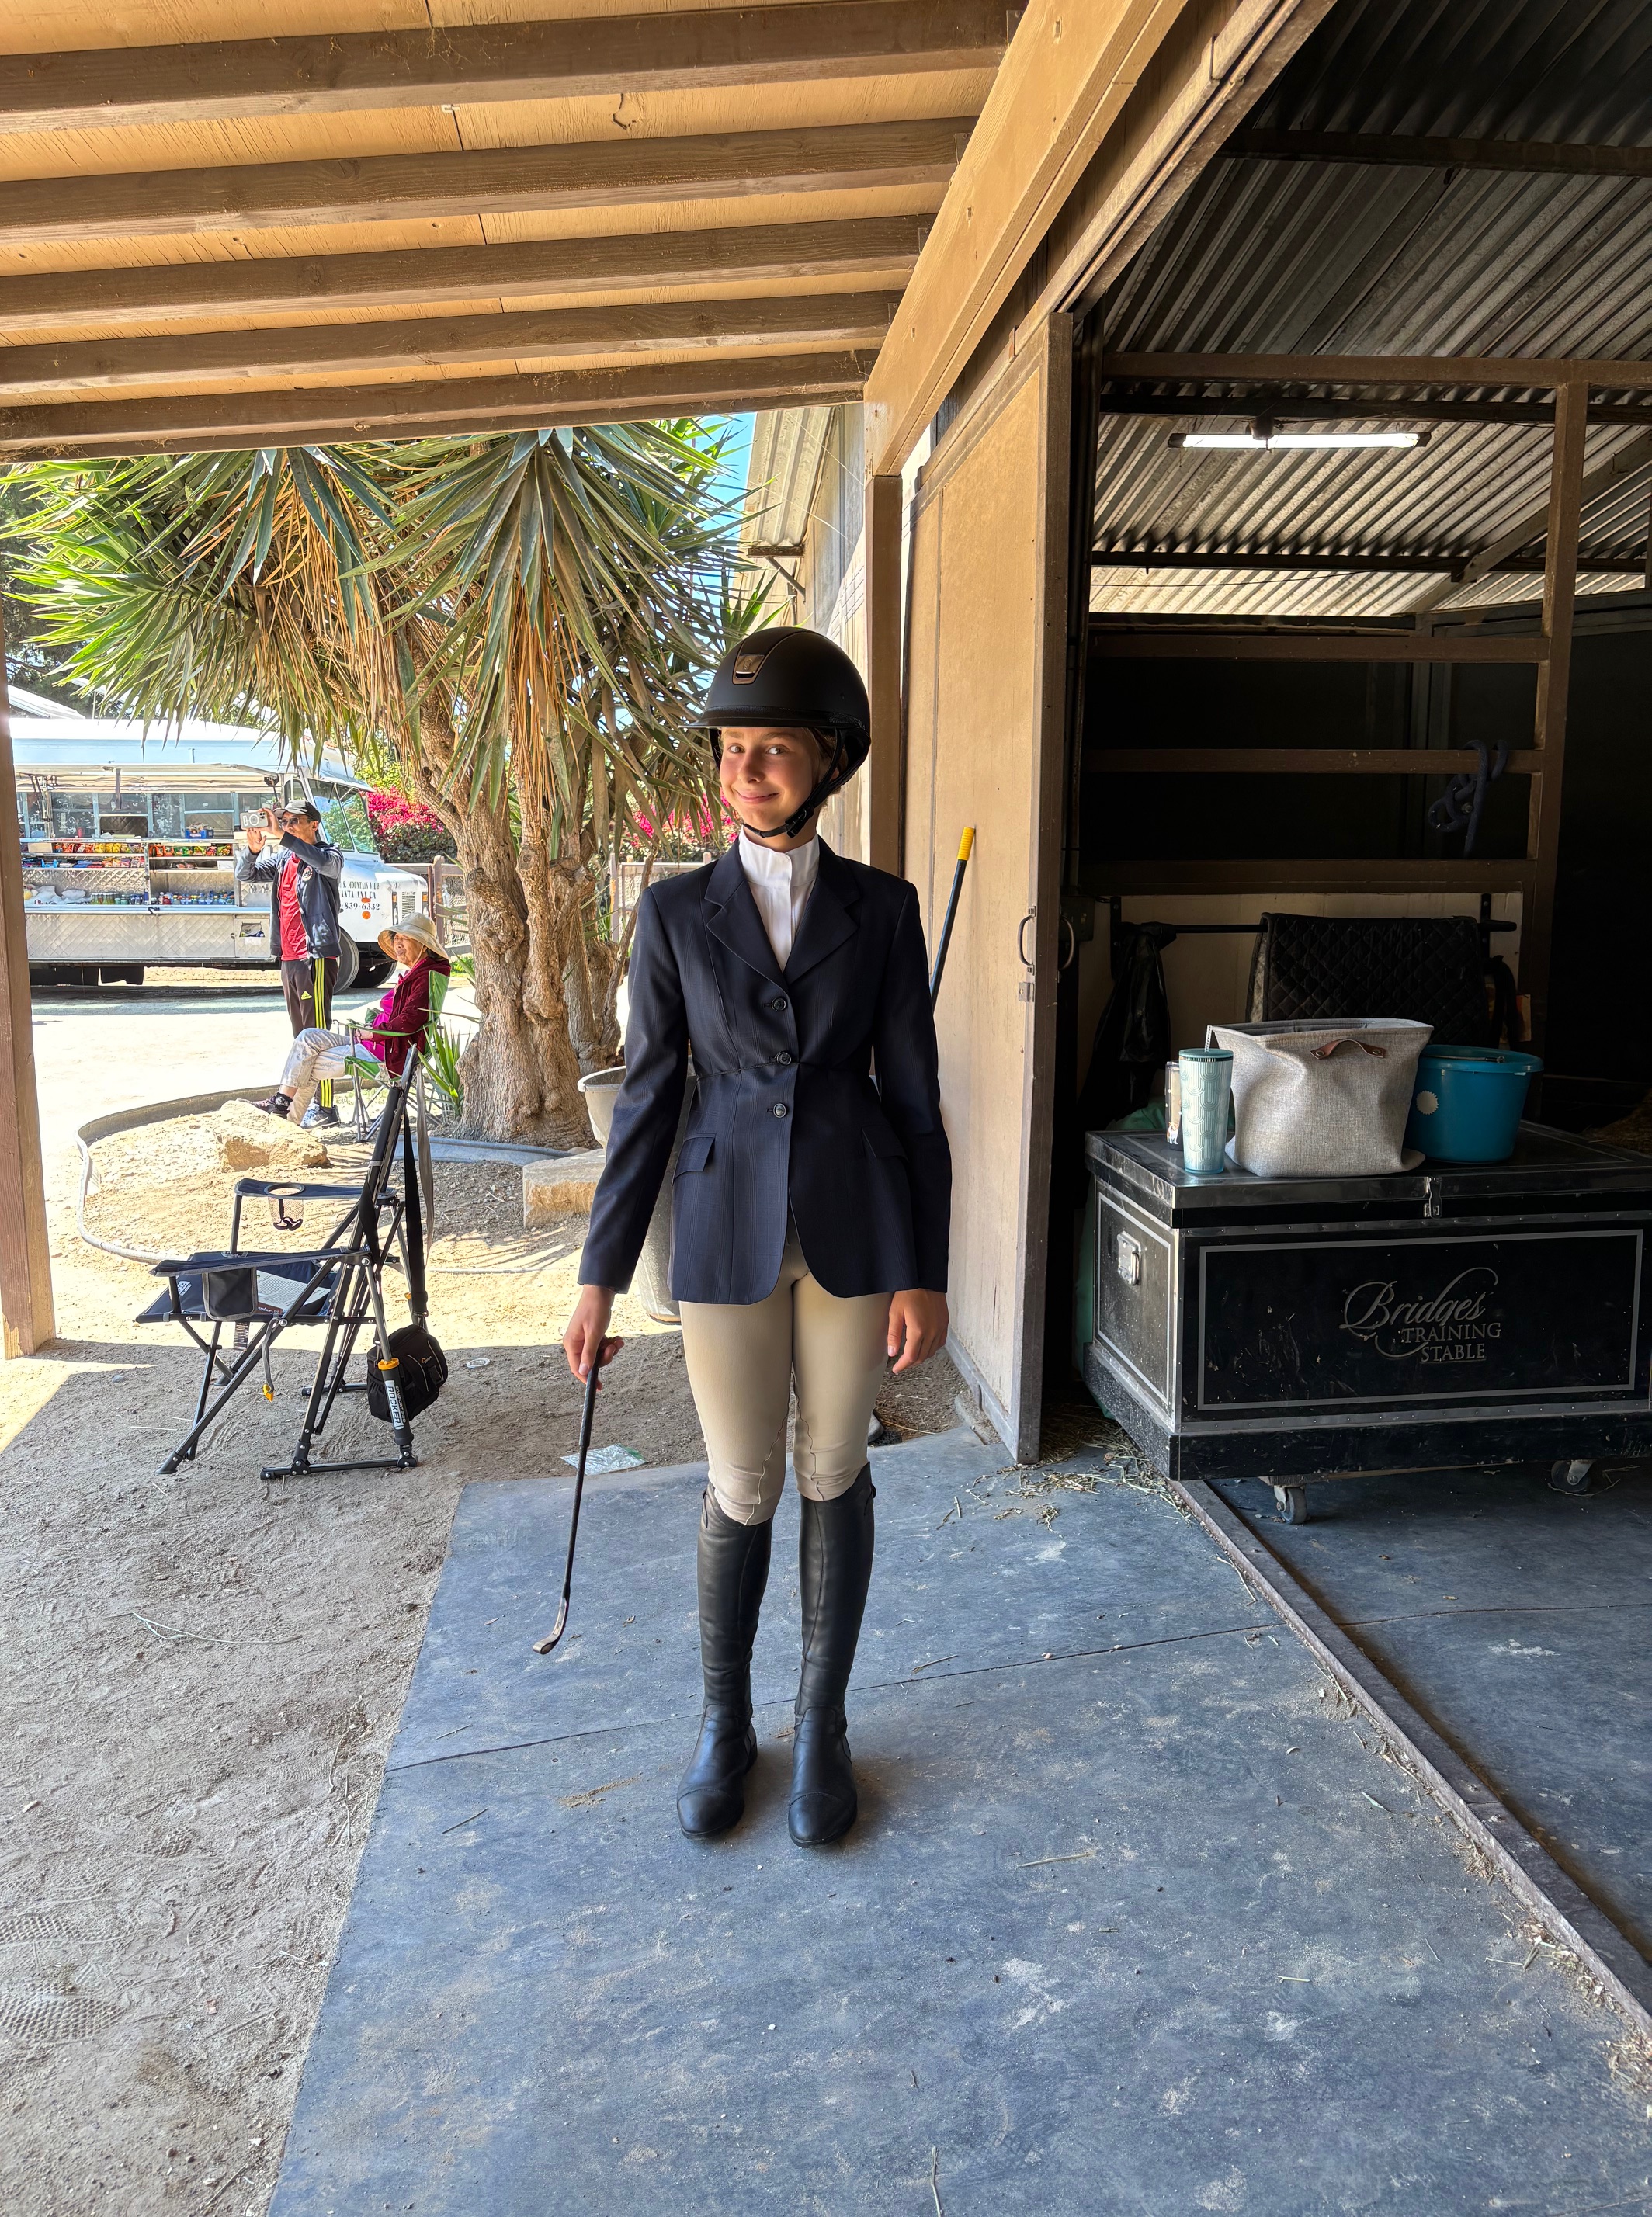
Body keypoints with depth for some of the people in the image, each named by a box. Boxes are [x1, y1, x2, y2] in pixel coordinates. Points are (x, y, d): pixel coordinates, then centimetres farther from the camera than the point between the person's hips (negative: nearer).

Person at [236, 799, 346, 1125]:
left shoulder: (329, 854, -3)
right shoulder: (283, 858, 16)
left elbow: (325, 862, -26)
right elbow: (244, 876, 12)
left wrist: (282, 836, -31)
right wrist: (253, 849, -8)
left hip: (317, 955, -8)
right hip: (288, 957, 8)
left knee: (317, 1032, -9)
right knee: (301, 1034, 12)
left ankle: (327, 1108, -8)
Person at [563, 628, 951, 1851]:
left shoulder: (880, 907, 0)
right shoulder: (678, 911, 1)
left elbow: (914, 1093, 1)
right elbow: (648, 1095, 2)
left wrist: (926, 1271, -2)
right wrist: (600, 1276, 0)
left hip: (855, 1220, 0)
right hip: (728, 1222, 0)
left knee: (833, 1472, 12)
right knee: (743, 1486, 9)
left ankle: (823, 1723, 31)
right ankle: (726, 1721, 32)